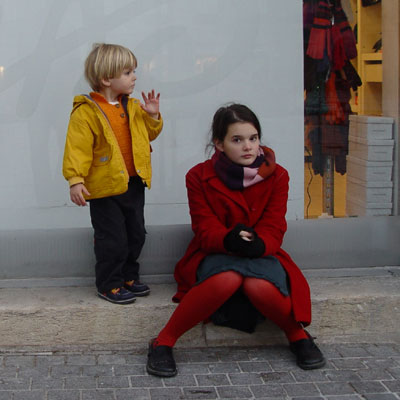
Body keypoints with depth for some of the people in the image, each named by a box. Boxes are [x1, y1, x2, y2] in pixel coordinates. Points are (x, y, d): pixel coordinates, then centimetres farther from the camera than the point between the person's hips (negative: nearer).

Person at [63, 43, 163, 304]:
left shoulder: (133, 107, 7)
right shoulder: (86, 112, -14)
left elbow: (149, 134, 18)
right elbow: (77, 148, -17)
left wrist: (152, 116, 0)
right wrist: (75, 180, -23)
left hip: (134, 183, 7)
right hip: (105, 186, -7)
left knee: (136, 235, 16)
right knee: (112, 239, 0)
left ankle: (128, 277, 32)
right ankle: (109, 286, 15)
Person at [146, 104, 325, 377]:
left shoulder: (277, 176, -2)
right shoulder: (199, 177, -5)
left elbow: (273, 231, -7)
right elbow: (205, 231, -10)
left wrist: (257, 244, -33)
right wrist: (229, 240, -35)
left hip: (261, 255, 1)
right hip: (214, 255, -1)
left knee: (259, 286, -37)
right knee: (228, 279, -38)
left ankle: (297, 334, -6)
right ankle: (163, 342, -24)